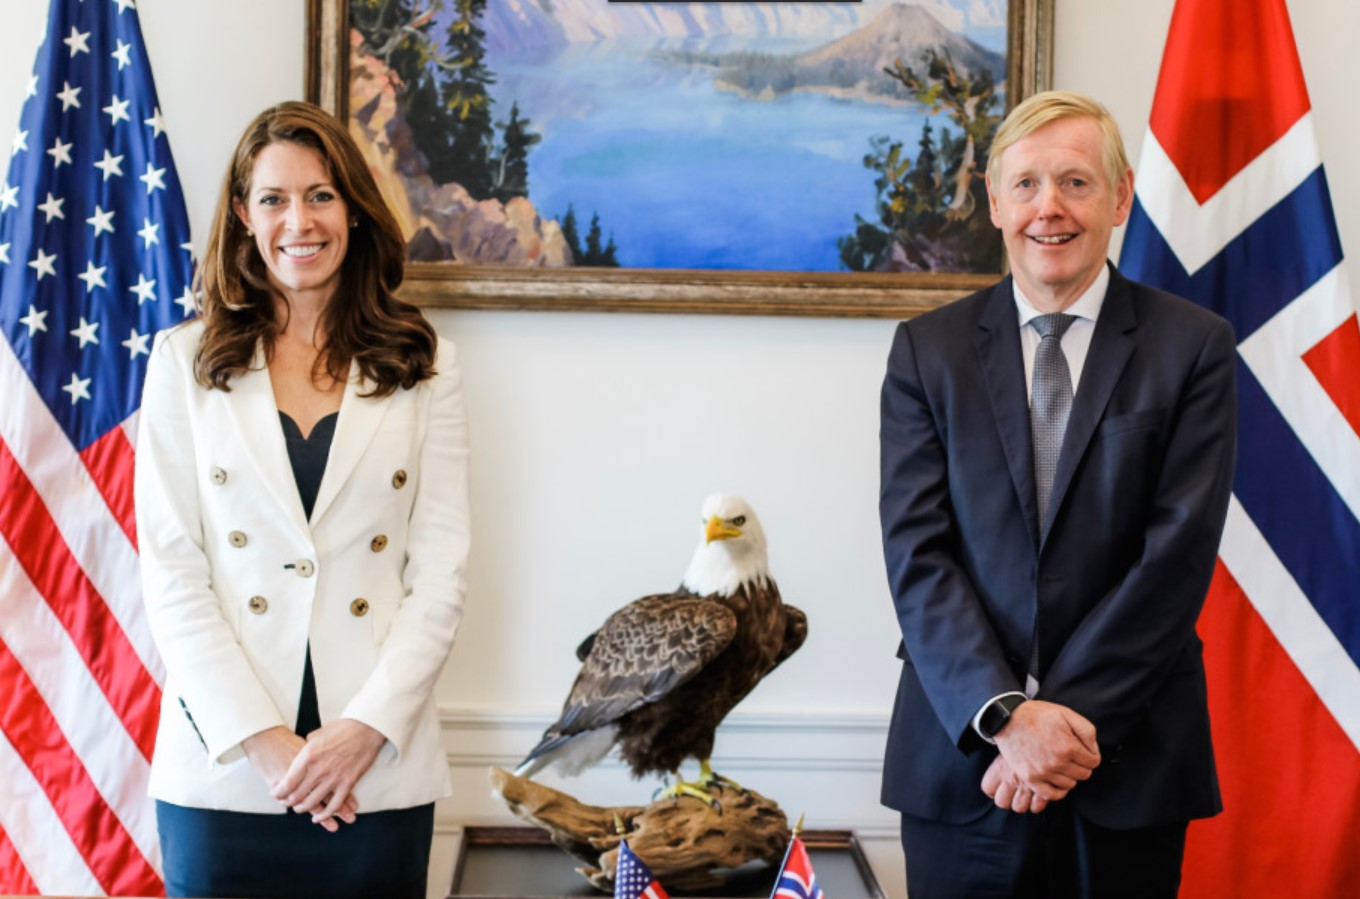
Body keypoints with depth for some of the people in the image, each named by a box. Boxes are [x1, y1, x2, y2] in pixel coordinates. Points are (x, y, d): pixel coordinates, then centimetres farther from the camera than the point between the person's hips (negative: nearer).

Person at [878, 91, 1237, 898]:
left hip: (1131, 767, -1)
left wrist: (1071, 718, -13)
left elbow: (1180, 554, -7)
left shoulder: (1195, 346, 0)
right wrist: (1005, 715, -14)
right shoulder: (928, 349, 4)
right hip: (962, 756, 1)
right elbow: (916, 551, -3)